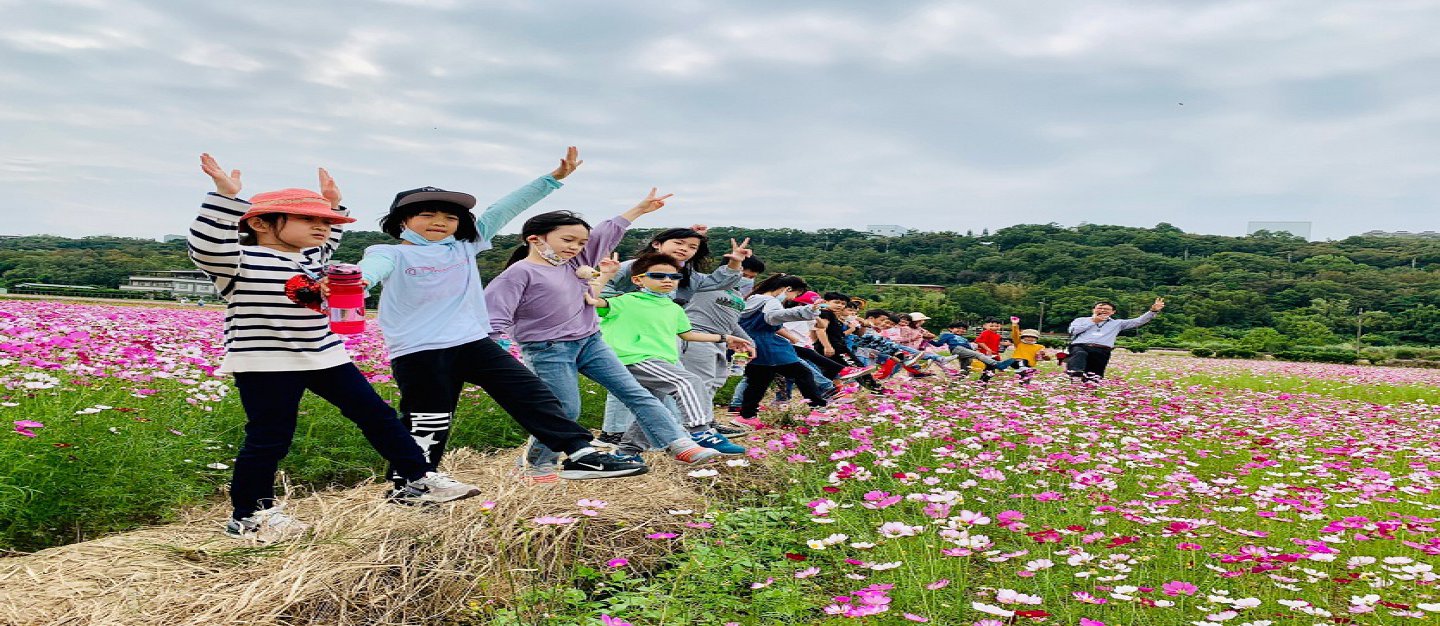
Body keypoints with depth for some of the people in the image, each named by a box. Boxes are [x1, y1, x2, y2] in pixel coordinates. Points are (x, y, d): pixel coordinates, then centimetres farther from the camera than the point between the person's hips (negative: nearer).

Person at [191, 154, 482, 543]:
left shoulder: (310, 258, 13)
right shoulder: (241, 261, -10)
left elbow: (328, 241, 35)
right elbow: (206, 246, -28)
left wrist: (334, 203, 28)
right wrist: (225, 197, -31)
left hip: (325, 357, 7)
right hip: (266, 365, -7)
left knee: (377, 415, 6)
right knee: (269, 439, -1)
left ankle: (418, 481, 13)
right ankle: (247, 515, 19)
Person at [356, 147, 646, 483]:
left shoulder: (466, 246, 10)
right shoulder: (390, 253, -2)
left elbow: (504, 210, 7)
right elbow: (371, 267, -25)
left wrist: (554, 177, 4)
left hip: (473, 342, 4)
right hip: (418, 353, -4)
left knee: (533, 395, -3)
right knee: (428, 426, 4)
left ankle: (580, 454, -2)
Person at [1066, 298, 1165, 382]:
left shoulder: (1117, 323, 26)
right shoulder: (1081, 320, 22)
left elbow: (1139, 321, 20)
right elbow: (1073, 330, 2)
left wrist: (1153, 311, 7)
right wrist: (1093, 321, 9)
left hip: (1101, 352, 3)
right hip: (1080, 347, -3)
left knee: (1092, 381, -11)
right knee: (1080, 354, -40)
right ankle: (1075, 377, -55)